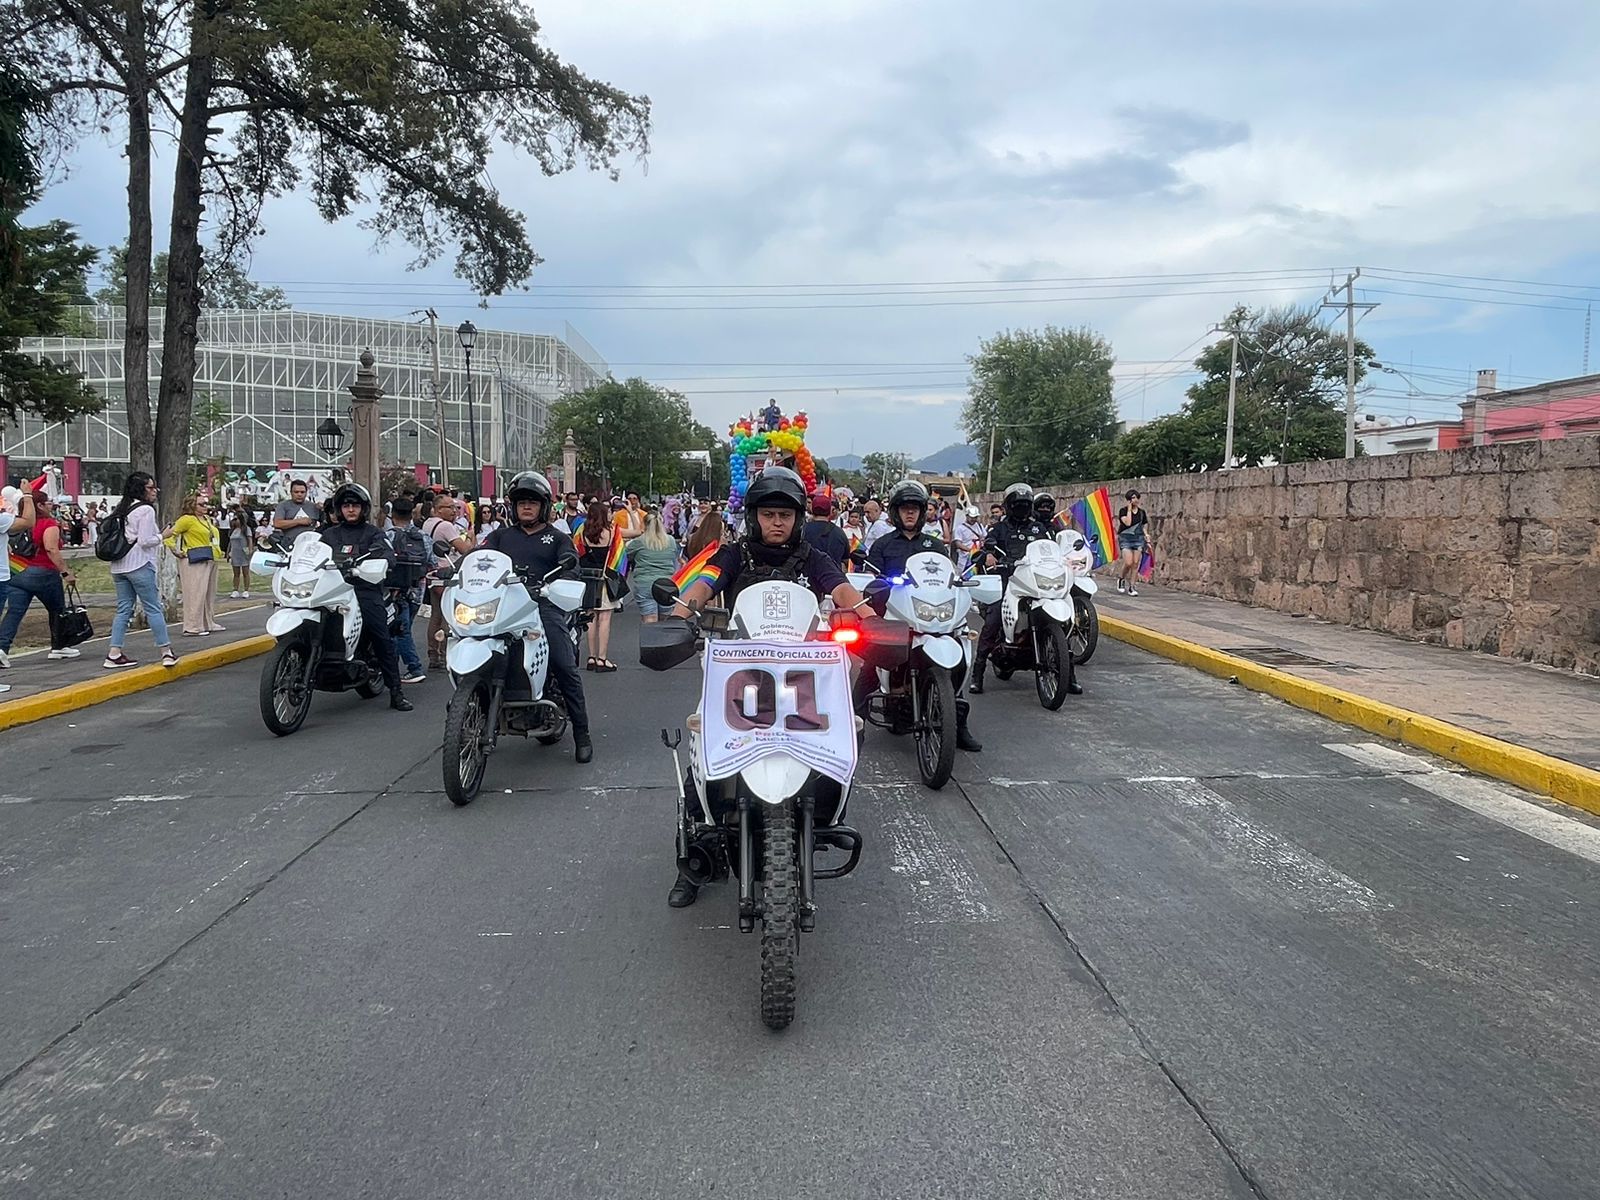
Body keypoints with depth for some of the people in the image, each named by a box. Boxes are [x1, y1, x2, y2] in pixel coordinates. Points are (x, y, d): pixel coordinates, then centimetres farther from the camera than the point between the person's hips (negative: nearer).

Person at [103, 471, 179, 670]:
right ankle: (166, 652, 2)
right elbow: (145, 541, -14)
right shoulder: (146, 510, -10)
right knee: (153, 609, -1)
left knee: (123, 609, 9)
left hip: (118, 566, 8)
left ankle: (114, 654, 5)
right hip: (139, 565, -7)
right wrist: (162, 536, -1)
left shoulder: (121, 509, 14)